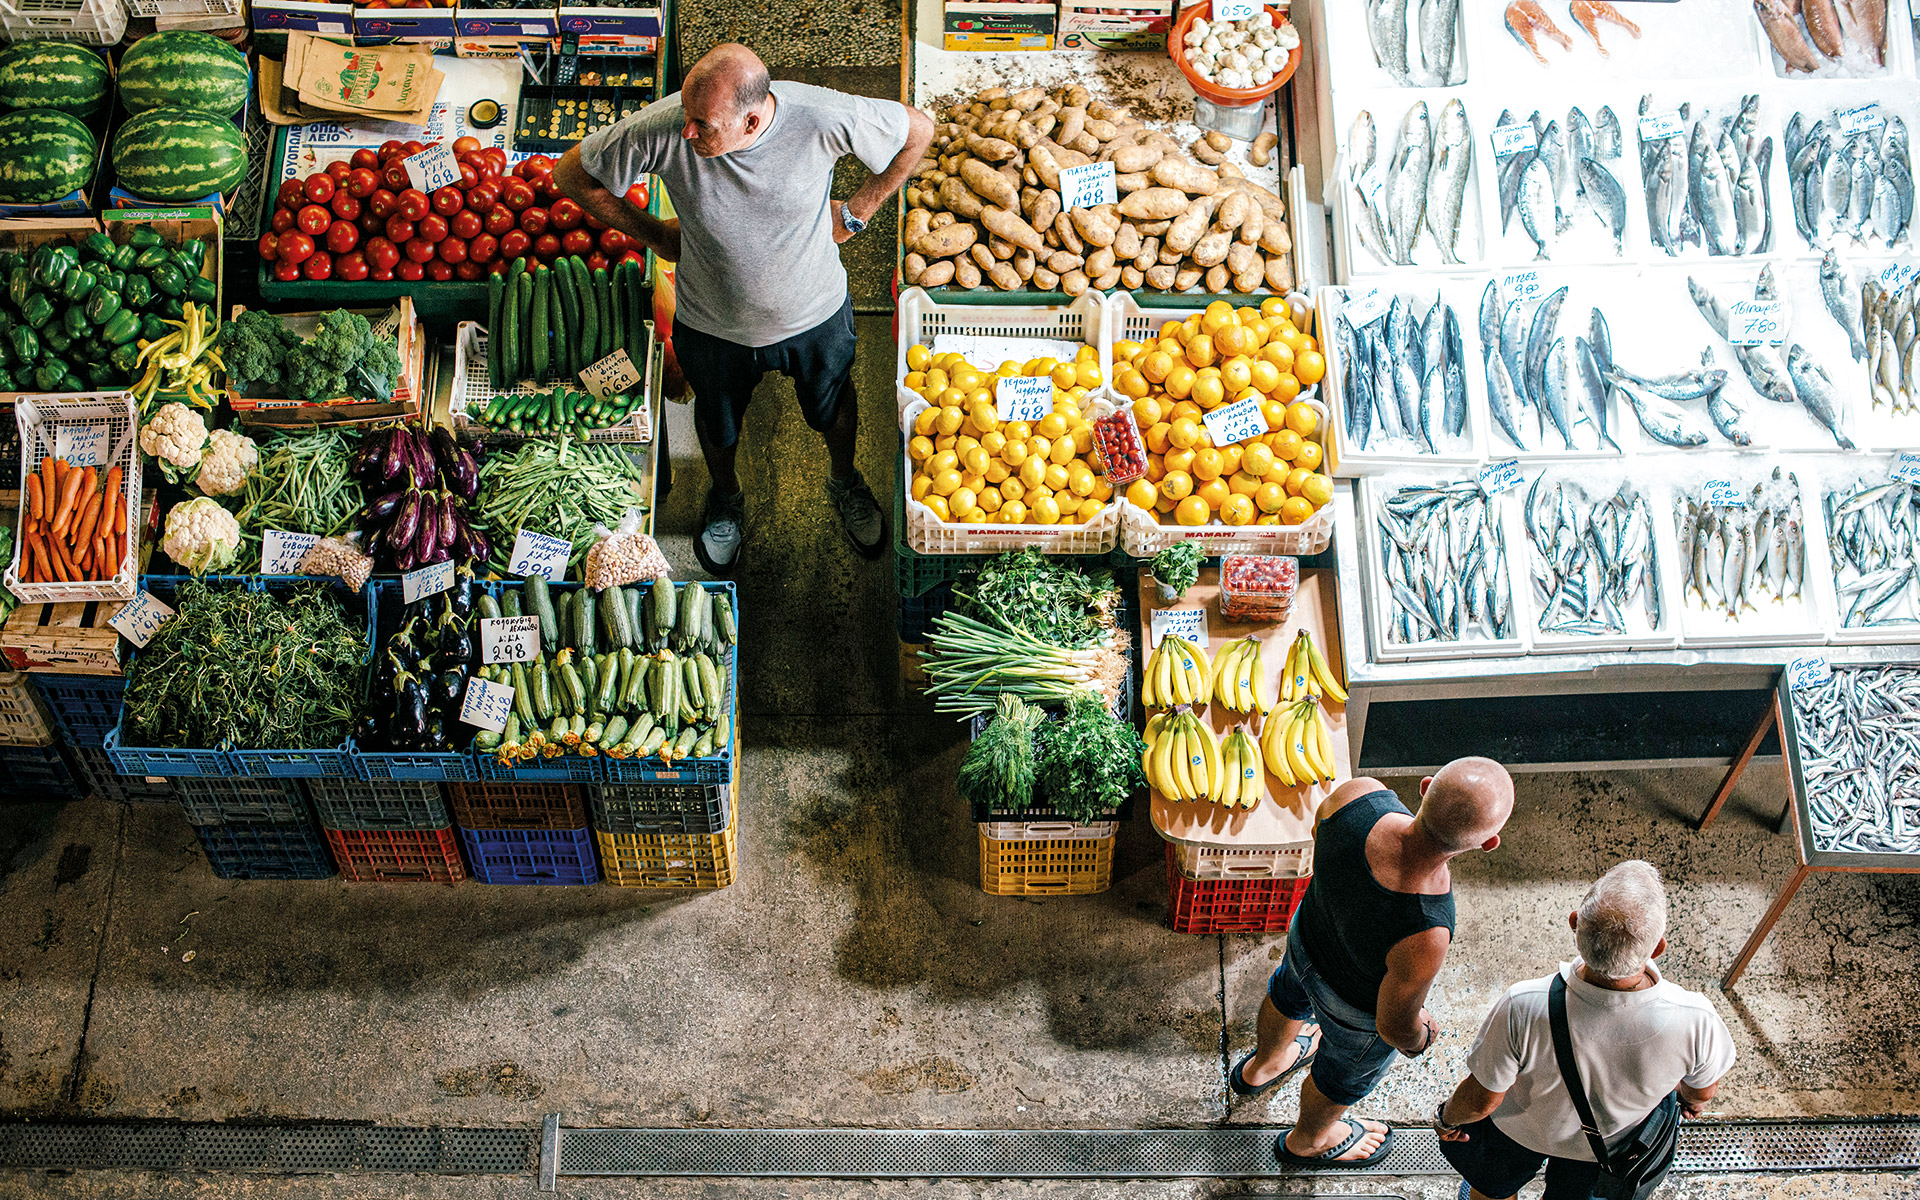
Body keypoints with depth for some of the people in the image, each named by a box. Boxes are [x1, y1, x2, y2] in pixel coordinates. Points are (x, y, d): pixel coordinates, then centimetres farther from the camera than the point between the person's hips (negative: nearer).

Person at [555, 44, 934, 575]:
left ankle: (845, 483, 63)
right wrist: (655, 234, -10)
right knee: (717, 423, 28)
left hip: (816, 314, 0)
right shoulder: (661, 130, -33)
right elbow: (571, 174, -15)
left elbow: (918, 129, -15)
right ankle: (726, 498, 62)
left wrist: (855, 213, -10)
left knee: (833, 406, 28)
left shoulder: (822, 118, -34)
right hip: (712, 327, 0)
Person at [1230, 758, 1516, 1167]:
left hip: (1306, 934, 4)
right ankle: (1307, 1140, 65)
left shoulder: (1355, 796, -37)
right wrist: (1419, 1037, -1)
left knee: (1290, 994, 39)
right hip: (1357, 1008, -4)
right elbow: (1393, 1026, -25)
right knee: (1346, 1073, 32)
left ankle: (1262, 1066, 73)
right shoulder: (1424, 938, -47)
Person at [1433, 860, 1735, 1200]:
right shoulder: (1695, 1021, -41)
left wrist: (1448, 1118, -1)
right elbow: (1703, 1089, -15)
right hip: (1609, 1145, 2)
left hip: (1521, 1129, -2)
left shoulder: (1522, 1009, -44)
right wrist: (1690, 1099, 10)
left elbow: (1482, 1099, -25)